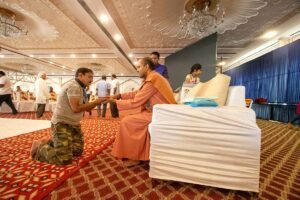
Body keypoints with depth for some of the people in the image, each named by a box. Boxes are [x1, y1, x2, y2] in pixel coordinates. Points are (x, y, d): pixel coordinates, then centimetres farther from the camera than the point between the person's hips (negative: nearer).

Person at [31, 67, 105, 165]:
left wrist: (99, 101, -4)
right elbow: (76, 108, -27)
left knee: (78, 151, 15)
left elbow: (86, 108, 10)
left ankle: (49, 142, 26)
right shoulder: (74, 86, -18)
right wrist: (96, 102, -20)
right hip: (62, 124, -10)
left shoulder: (79, 88, 12)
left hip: (73, 124, 10)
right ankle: (40, 147, 12)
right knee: (65, 159, -11)